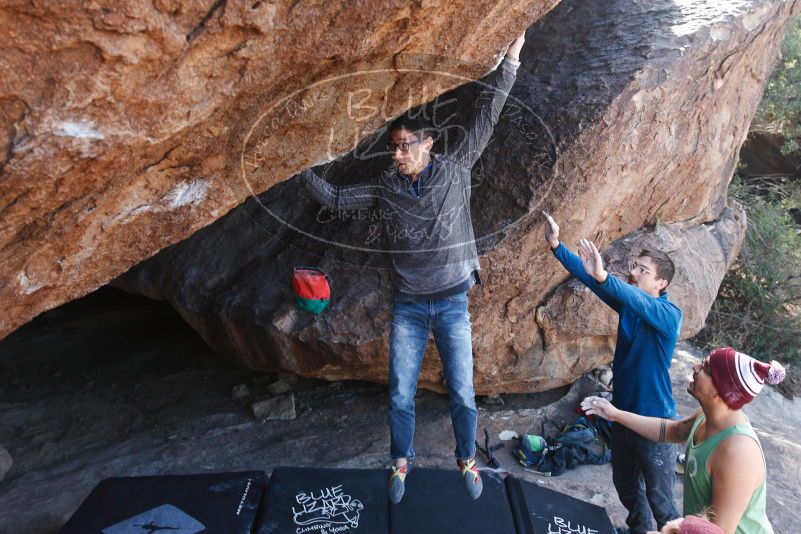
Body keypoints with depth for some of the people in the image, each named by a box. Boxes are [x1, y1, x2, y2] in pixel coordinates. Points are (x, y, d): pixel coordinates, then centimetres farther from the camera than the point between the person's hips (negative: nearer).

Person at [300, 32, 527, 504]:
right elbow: (336, 199, 8)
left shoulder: (455, 171, -4)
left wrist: (510, 61, -1)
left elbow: (486, 119, -2)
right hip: (408, 305, 2)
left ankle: (467, 460, 34)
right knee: (400, 394, 9)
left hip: (453, 303, -1)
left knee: (462, 393, 7)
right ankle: (402, 462, 34)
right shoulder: (386, 188, 0)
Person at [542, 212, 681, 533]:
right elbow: (589, 278, -11)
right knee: (625, 486, 25)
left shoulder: (669, 314, -19)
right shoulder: (627, 304, -1)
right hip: (623, 413, 7)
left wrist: (603, 275, -59)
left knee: (659, 498, 11)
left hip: (654, 422, -7)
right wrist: (556, 246, -24)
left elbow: (641, 303, -42)